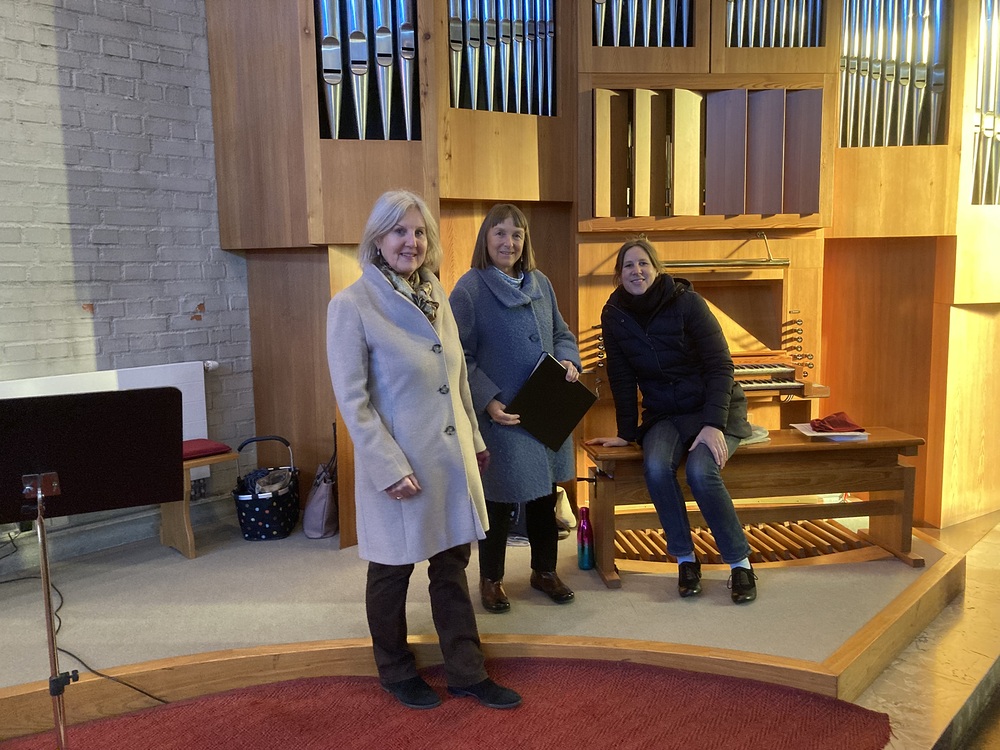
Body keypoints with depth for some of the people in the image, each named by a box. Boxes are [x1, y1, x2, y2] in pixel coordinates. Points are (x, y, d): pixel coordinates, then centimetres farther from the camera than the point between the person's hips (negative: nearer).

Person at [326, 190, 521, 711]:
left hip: (451, 457, 6)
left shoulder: (435, 293, 7)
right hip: (398, 464, -6)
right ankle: (396, 673, 35)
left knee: (452, 565, 16)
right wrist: (389, 468, -18)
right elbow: (352, 399, -15)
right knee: (392, 571, 13)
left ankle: (466, 672, 31)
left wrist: (475, 438, 15)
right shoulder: (351, 305, -13)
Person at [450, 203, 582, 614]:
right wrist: (488, 401, -19)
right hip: (501, 415, -5)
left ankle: (544, 570, 36)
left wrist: (568, 360, -4)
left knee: (545, 494, 16)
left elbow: (561, 332, 17)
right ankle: (491, 579, 27)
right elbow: (460, 356, -12)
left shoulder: (540, 283, 8)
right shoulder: (469, 288, -9)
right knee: (499, 499, 6)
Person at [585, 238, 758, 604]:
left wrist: (713, 424, -24)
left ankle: (740, 562, -8)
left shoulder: (687, 302, -14)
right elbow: (622, 380, 2)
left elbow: (720, 365, -15)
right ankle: (685, 558, -8)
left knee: (701, 470, -29)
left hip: (715, 409, -3)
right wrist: (627, 433, -1)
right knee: (656, 467, -28)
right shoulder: (614, 316, -3)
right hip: (664, 414, 3)